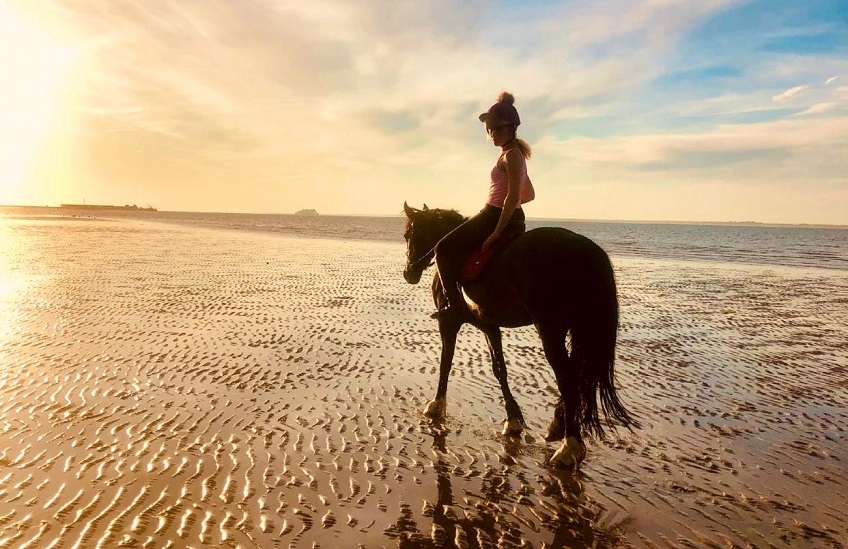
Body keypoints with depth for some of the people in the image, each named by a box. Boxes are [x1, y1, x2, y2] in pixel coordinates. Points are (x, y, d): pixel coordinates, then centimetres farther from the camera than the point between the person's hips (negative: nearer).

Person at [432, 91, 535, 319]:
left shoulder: (510, 155, -15)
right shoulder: (516, 153, 15)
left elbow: (513, 196, -24)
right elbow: (529, 195, 19)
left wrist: (497, 231, -24)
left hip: (495, 216, -10)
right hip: (513, 217, 10)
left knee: (444, 249, -7)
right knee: (456, 246, 27)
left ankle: (455, 304, -11)